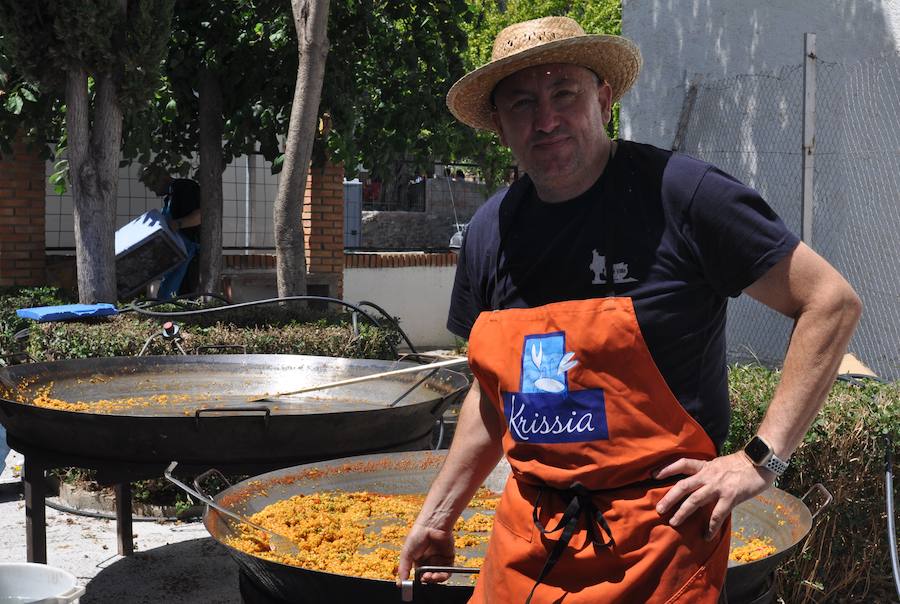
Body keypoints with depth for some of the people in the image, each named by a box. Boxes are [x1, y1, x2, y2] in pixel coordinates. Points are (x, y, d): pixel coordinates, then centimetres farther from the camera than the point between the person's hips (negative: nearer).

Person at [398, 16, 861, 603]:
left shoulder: (679, 193, -13)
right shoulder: (491, 230, 5)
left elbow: (832, 301, -10)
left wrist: (761, 458, -14)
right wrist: (438, 514, 16)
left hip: (657, 540, -5)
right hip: (526, 534, 5)